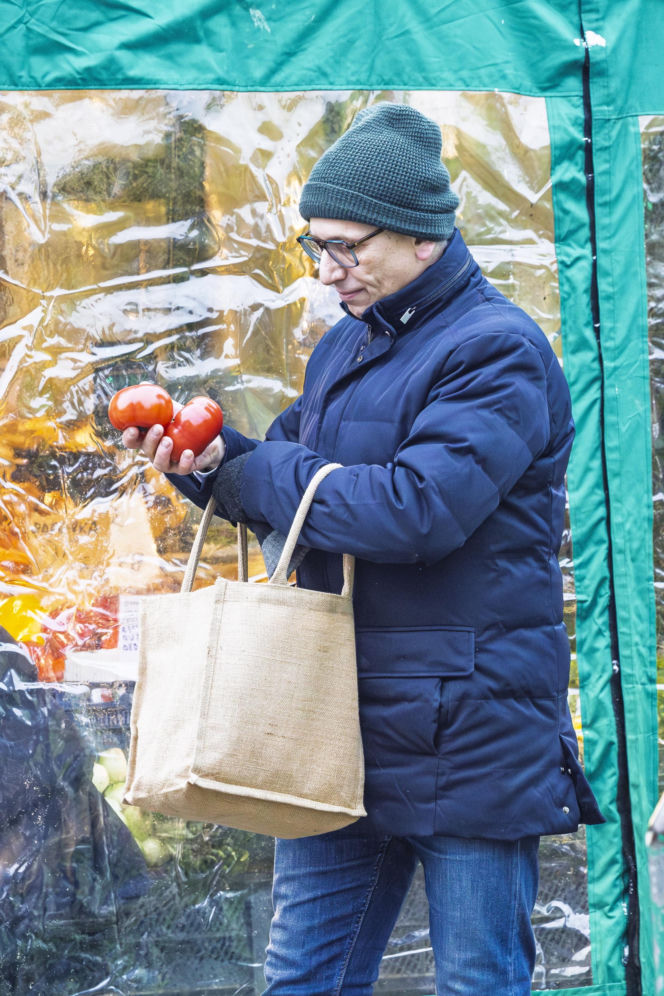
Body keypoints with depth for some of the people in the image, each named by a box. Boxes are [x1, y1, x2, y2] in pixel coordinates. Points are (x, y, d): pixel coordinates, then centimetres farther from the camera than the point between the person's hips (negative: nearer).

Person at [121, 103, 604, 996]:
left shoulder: (499, 352, -12)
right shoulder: (345, 345, 15)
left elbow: (414, 508, -25)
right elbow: (288, 480, 20)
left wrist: (251, 478, -14)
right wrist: (211, 459, -3)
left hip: (467, 737, -8)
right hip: (338, 723, 8)